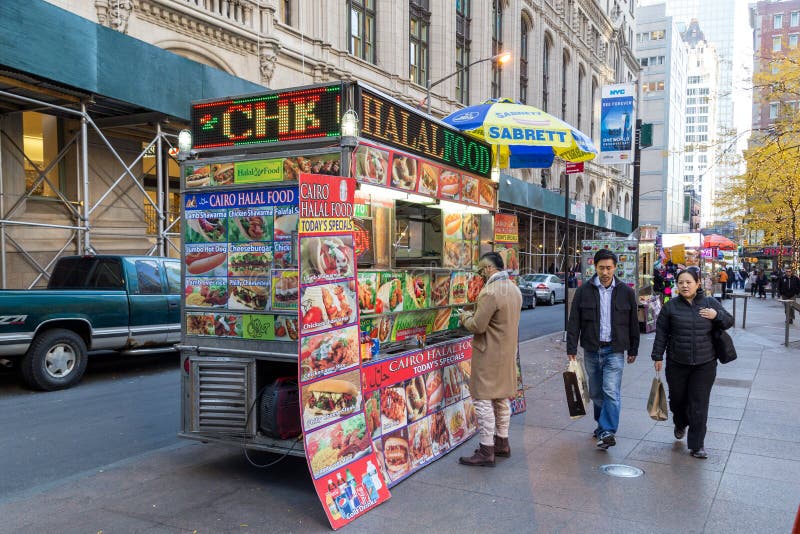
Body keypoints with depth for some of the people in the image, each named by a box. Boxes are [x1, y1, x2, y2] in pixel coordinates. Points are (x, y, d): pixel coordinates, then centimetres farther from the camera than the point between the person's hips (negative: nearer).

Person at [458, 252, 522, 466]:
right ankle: (502, 443, 29)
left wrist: (465, 318, -1)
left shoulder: (489, 292, -21)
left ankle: (486, 451, 1)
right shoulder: (514, 289, 10)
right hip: (508, 353, 10)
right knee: (502, 398, 18)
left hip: (489, 355, -9)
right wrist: (473, 316, 12)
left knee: (484, 400, -3)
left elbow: (478, 326, -22)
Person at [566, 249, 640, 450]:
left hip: (615, 350, -2)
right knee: (596, 392, 13)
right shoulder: (584, 290, -1)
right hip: (591, 350, 2)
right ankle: (602, 424, 30)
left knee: (611, 391, -12)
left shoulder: (626, 292, 1)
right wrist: (571, 349, -4)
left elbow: (633, 323, 8)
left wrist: (633, 350, 10)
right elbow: (574, 322, 0)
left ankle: (608, 432, -11)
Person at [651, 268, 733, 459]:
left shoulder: (710, 304, 1)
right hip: (677, 364, 1)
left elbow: (729, 322, 9)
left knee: (699, 405, -1)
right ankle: (680, 424, 47)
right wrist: (658, 356, 1)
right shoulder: (671, 306, -1)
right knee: (677, 399, 15)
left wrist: (717, 315, -12)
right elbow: (661, 333, 2)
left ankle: (697, 445, 10)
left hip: (704, 365, -1)